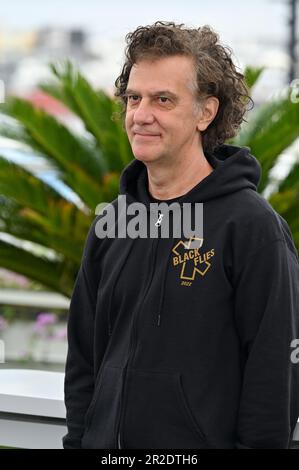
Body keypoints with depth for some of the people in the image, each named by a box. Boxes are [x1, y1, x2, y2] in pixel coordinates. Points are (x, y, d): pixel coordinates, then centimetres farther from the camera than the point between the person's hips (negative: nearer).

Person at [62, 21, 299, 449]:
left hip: (205, 440, -5)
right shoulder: (110, 226, 9)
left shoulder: (253, 226, -11)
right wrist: (77, 440, 7)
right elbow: (83, 357, 14)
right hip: (105, 442, 6)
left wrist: (258, 443, -17)